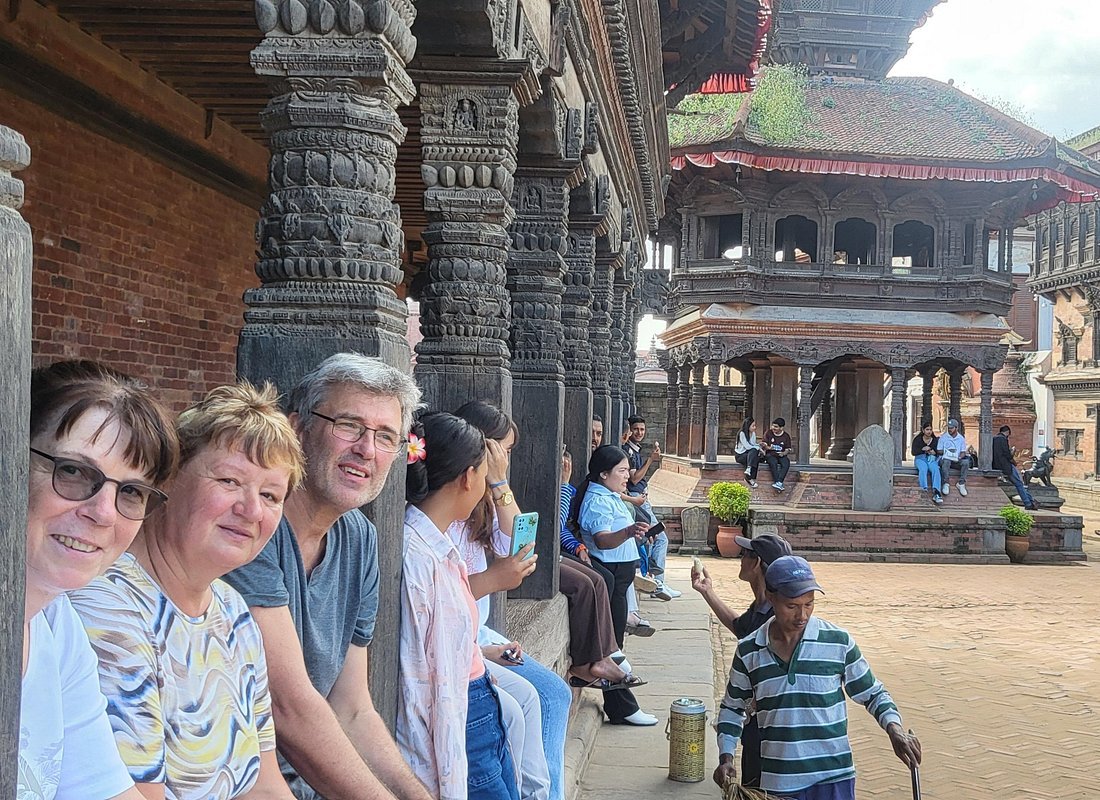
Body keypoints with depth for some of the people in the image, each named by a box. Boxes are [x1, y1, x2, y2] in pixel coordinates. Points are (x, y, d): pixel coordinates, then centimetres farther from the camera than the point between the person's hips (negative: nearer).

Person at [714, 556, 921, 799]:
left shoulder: (838, 642, -4)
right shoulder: (748, 651, 0)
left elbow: (872, 693, 7)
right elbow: (732, 707, 13)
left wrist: (895, 730, -11)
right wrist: (726, 758, 1)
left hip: (833, 779, -1)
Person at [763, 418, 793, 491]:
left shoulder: (786, 436, 5)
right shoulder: (769, 432, 4)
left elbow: (788, 449, 4)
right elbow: (764, 444, 2)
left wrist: (784, 453, -19)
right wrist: (768, 447, -21)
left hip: (781, 455, 1)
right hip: (770, 455, -1)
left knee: (786, 463, -32)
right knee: (773, 463, -35)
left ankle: (779, 482, -45)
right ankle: (779, 484, -43)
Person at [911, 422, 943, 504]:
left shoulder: (936, 440, 13)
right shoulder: (917, 439, 7)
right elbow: (913, 452, -2)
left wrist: (934, 452, -10)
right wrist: (923, 449, -17)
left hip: (932, 459, 1)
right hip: (920, 458, -1)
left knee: (936, 469, -33)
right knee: (923, 469, -37)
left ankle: (936, 492, -48)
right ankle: (924, 487, -53)